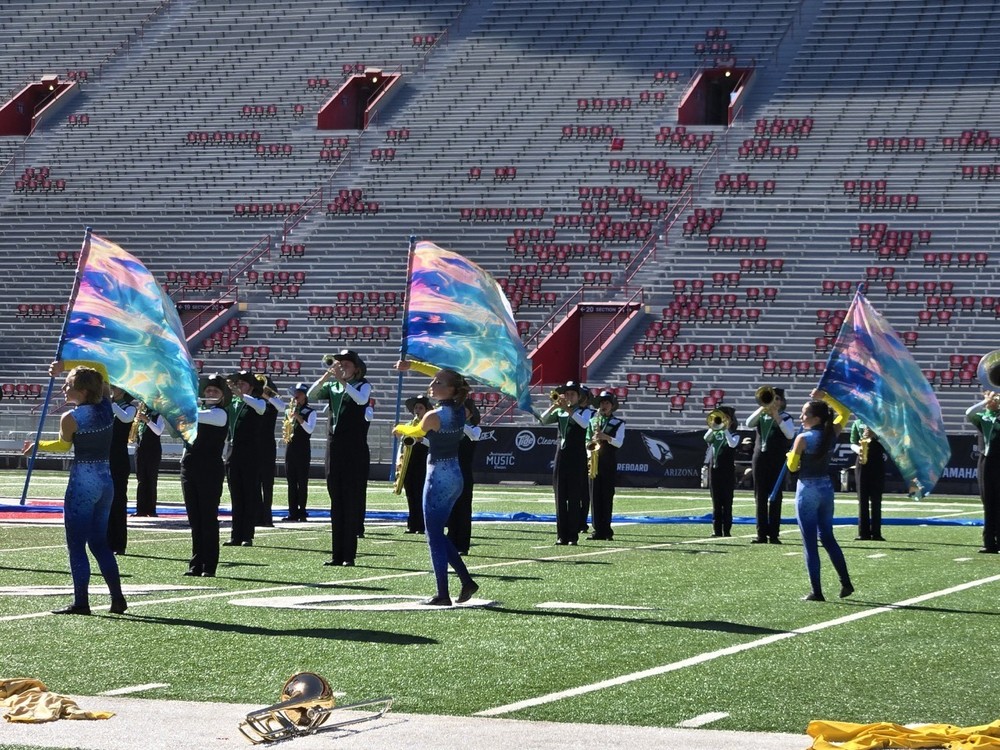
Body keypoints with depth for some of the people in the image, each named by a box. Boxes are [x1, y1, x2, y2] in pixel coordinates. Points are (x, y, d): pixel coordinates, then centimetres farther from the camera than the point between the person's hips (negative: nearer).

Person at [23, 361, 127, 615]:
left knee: (76, 545, 2)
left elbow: (64, 445, 8)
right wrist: (66, 364, 15)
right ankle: (117, 598, 12)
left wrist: (38, 445, 25)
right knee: (99, 543, 16)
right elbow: (100, 368, 16)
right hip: (106, 481, 7)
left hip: (82, 482, -6)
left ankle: (81, 602, 1)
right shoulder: (106, 406, 1)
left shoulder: (70, 418, -13)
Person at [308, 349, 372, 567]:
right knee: (336, 502, 5)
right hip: (334, 448, 4)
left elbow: (361, 399, -20)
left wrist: (342, 380, -25)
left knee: (352, 501, -5)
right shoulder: (332, 386, 12)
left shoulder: (363, 385, 1)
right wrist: (327, 375, -14)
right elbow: (311, 395, -3)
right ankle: (337, 554, 6)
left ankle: (349, 554, -4)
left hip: (355, 450, -4)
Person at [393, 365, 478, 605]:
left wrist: (400, 429, 27)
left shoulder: (433, 416, -18)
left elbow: (416, 432, 5)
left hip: (438, 477, -8)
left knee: (435, 538, -1)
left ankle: (442, 594, -1)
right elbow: (446, 376, 19)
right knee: (438, 534, 18)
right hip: (456, 476, 8)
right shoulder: (461, 411, 3)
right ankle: (466, 580, 14)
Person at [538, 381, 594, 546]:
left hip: (577, 457, -4)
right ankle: (562, 535, 6)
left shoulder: (584, 411, 1)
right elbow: (543, 420, 1)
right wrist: (554, 406, -13)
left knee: (574, 498, -5)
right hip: (561, 454, 4)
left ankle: (573, 535, -3)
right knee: (560, 497, 3)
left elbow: (584, 424, -20)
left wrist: (568, 409, -25)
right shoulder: (559, 412, 13)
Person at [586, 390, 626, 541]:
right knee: (595, 496, 0)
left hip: (609, 464, -3)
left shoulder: (618, 423, 5)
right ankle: (598, 530, 3)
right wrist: (589, 453, -3)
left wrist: (605, 437, -23)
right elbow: (587, 440, 16)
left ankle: (606, 531, -2)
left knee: (607, 497, -4)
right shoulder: (592, 421, 15)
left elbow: (618, 443, -7)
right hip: (594, 462, 3)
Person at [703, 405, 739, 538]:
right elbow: (706, 438, -9)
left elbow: (732, 444, -18)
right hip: (714, 469, 3)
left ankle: (727, 530, 0)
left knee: (727, 502, -2)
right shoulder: (715, 433, 10)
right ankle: (717, 529, 6)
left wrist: (725, 429, -16)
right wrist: (714, 426, -16)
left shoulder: (734, 435, 2)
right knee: (716, 502, 4)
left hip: (728, 471, -3)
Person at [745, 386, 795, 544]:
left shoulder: (785, 417, 4)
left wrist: (776, 416, -15)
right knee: (760, 497, 3)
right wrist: (762, 408, -14)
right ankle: (761, 534, 6)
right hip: (759, 458, 3)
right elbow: (748, 424, -7)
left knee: (775, 497, -4)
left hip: (777, 460, -3)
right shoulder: (760, 416, 12)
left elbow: (790, 435, -13)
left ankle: (774, 534, -3)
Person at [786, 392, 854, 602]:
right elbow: (844, 412, 18)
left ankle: (816, 592, -1)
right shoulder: (832, 434, 0)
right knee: (828, 537, 19)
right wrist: (826, 397, 16)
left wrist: (790, 456, 11)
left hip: (807, 489, -6)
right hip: (827, 487, 6)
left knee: (810, 543, -1)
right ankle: (846, 583, 17)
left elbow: (792, 467, -9)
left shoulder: (803, 439, -15)